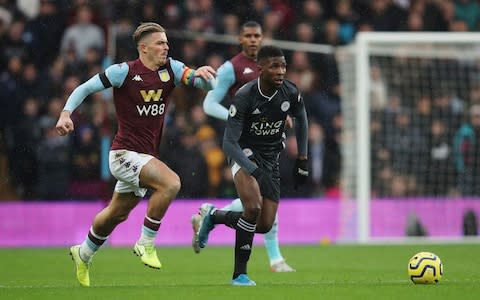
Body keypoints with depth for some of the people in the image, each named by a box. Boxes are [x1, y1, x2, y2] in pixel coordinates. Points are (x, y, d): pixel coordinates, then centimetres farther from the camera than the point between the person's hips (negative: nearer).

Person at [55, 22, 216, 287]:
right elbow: (85, 88, -5)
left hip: (147, 155, 7)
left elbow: (209, 84, -6)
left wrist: (203, 75, -29)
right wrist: (66, 113, -19)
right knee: (171, 183, -27)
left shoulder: (171, 69, 2)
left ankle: (84, 254, 44)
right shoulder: (125, 72, -12)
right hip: (125, 153, -7)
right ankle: (146, 243, -14)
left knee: (116, 214, 20)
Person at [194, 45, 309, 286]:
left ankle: (213, 216, 26)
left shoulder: (290, 94, -12)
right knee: (253, 207, -29)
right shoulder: (244, 97, -25)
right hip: (245, 154, -5)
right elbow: (229, 143, -24)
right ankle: (239, 273, -17)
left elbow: (301, 121, 11)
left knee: (265, 225, 1)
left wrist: (302, 160, 10)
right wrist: (254, 171, -35)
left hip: (271, 157, 5)